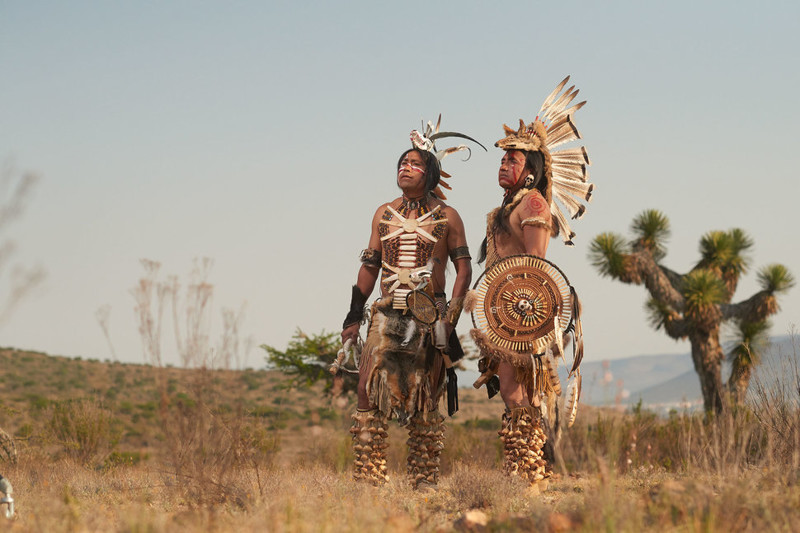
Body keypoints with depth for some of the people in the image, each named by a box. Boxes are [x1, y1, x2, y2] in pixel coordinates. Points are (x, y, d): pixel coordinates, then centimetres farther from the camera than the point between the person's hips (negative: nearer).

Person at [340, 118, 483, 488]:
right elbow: (370, 265, 16)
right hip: (388, 314, 3)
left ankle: (424, 484, 5)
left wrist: (450, 318, -10)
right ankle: (367, 481, -9)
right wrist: (354, 317, 9)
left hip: (429, 315, -3)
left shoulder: (446, 217, 3)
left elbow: (464, 269, 1)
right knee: (370, 392, -10)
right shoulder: (384, 214, 14)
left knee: (425, 402, 0)